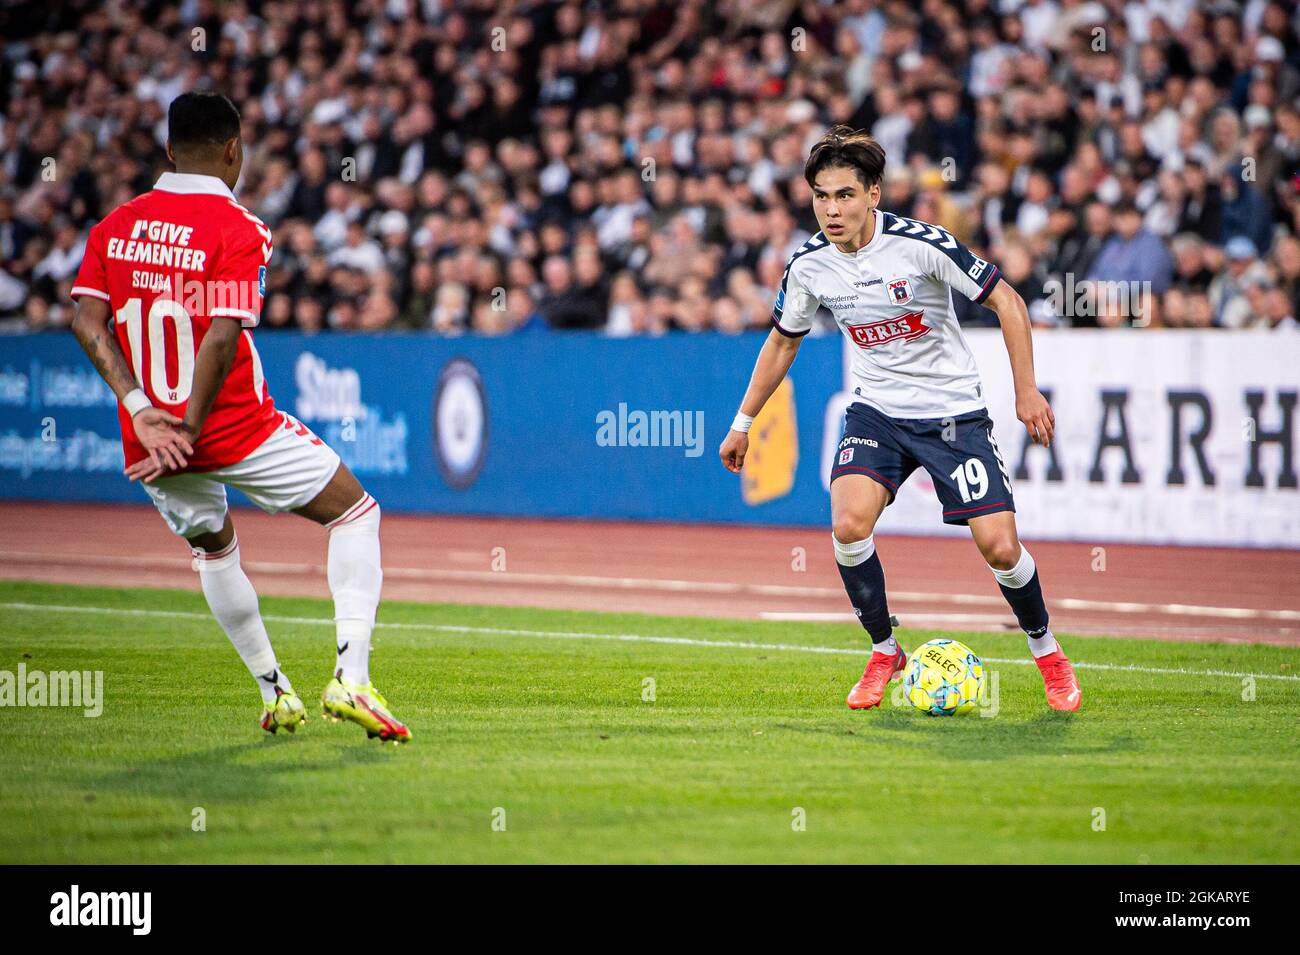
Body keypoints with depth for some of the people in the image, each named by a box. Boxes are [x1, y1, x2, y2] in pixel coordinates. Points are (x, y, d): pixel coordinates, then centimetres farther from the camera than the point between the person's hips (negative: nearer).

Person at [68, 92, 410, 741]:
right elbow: (223, 337, -20)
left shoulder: (115, 226, 7)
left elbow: (86, 320, -4)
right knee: (354, 513, 9)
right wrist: (191, 434, -18)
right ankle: (350, 678, -5)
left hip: (149, 439, 5)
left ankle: (274, 693, 31)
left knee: (213, 548, 30)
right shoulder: (237, 229, -10)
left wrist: (141, 410, -11)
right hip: (236, 430, -5)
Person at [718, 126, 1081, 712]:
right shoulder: (808, 266, -7)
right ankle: (884, 653, 1)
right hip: (876, 410, 3)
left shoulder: (918, 243, -20)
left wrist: (1027, 391, -14)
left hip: (954, 412, -3)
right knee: (848, 526, -21)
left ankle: (1047, 653, 17)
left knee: (999, 547, -11)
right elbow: (782, 342, 12)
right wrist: (742, 423, 15)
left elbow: (1006, 302, -11)